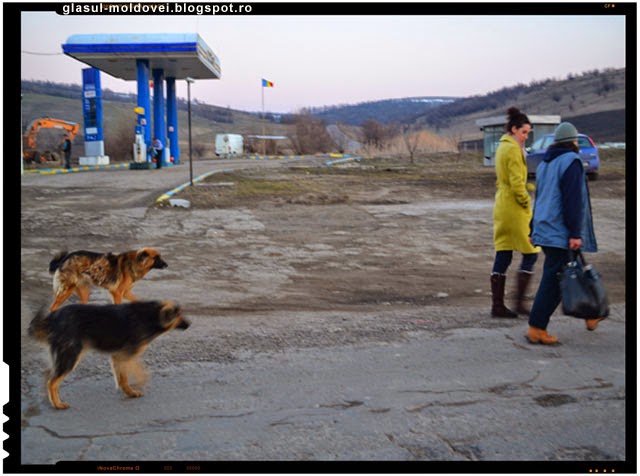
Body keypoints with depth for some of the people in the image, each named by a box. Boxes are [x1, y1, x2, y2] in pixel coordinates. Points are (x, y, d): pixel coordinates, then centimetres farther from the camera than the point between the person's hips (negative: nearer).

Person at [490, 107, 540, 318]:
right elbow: (517, 183, -20)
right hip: (515, 208, -9)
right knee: (530, 253, 1)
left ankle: (497, 306, 10)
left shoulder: (502, 147, 16)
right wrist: (526, 203, -9)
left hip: (501, 206, 9)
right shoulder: (513, 149, -14)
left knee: (502, 256, 8)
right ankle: (519, 302, 1)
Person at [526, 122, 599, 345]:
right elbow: (573, 201, -18)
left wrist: (534, 230, 25)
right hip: (561, 234, -9)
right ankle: (536, 329, -4)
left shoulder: (544, 163, 15)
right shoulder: (571, 161, -12)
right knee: (554, 280, -6)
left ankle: (589, 315, 32)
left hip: (544, 231, 9)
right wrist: (575, 233, -19)